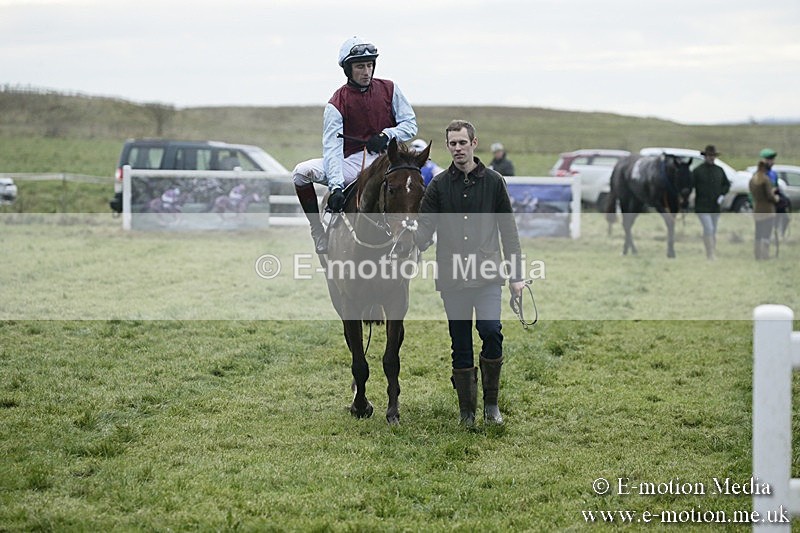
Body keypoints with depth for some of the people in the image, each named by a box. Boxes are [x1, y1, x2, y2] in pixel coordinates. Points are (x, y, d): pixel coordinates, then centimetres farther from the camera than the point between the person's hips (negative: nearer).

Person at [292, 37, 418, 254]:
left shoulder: (389, 89, 4)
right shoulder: (337, 103, -6)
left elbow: (410, 124, 7)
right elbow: (332, 148, -16)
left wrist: (387, 135, -14)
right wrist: (335, 187, -29)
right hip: (353, 163, -1)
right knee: (302, 172, -21)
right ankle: (319, 234, -11)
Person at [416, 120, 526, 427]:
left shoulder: (493, 182, 6)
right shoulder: (438, 185, 7)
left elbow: (508, 231, 9)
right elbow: (426, 228, 1)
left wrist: (516, 275, 5)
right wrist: (413, 243, -22)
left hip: (487, 274, -1)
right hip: (451, 276, 1)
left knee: (491, 331, -17)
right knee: (460, 345, 3)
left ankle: (491, 403, -1)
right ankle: (467, 411, 13)